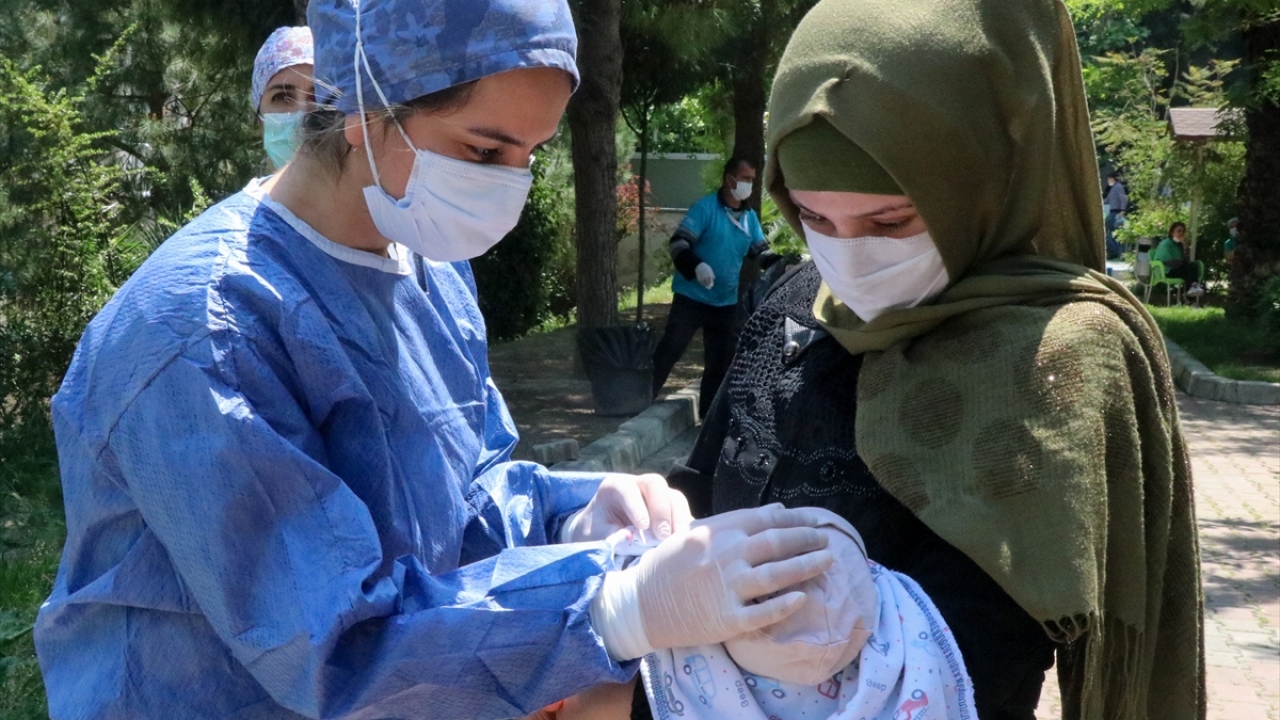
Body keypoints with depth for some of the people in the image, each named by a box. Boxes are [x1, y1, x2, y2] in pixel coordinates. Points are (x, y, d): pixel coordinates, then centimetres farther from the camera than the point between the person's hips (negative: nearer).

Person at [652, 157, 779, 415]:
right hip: (692, 298, -6)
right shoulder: (705, 208, -11)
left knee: (721, 360, 10)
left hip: (726, 303, 6)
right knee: (669, 350, -7)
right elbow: (677, 244, -16)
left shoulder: (750, 217, 9)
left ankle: (709, 413, 20)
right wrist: (697, 266, -33)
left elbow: (761, 252, 14)